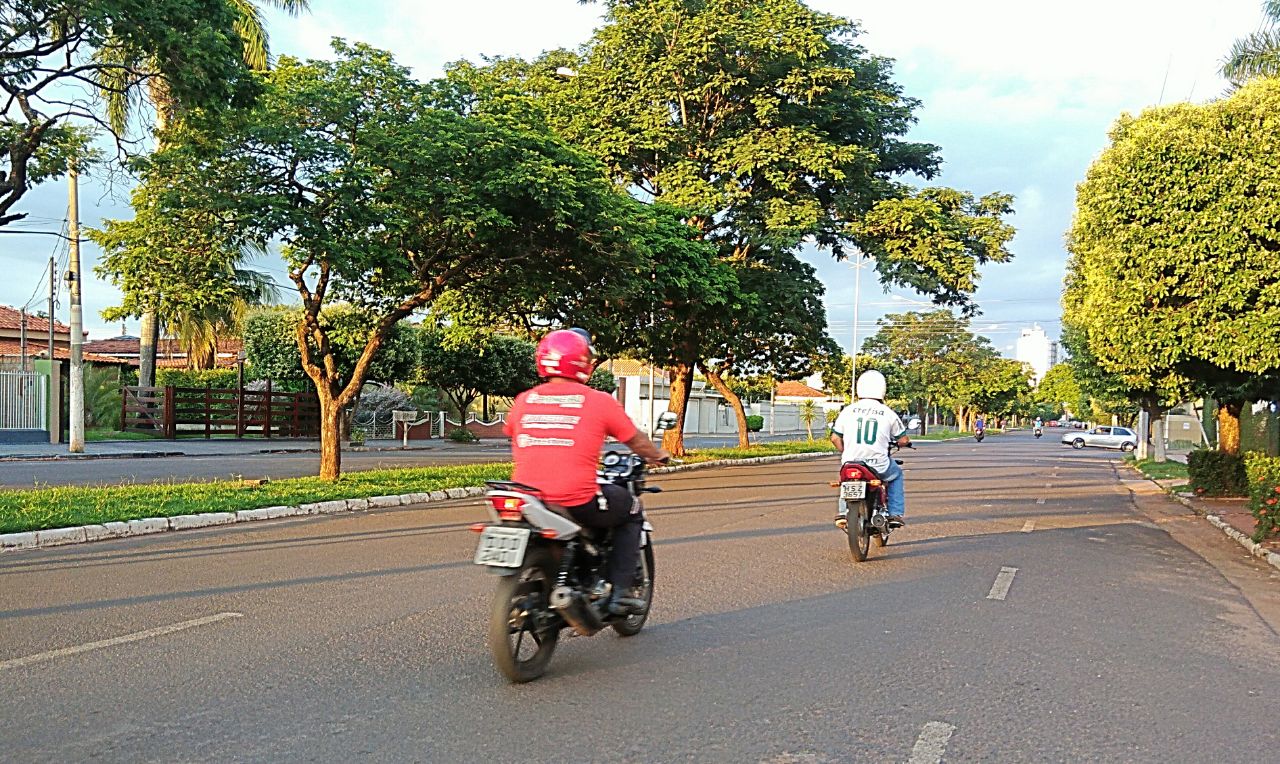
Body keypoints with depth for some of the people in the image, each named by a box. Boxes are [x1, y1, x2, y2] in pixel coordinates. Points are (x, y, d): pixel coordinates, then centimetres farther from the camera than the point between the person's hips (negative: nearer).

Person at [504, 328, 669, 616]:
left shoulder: (523, 401, 8)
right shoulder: (600, 401, -1)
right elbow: (636, 441, 12)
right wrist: (658, 456, 33)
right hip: (578, 503, -4)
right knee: (630, 511, 22)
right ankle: (619, 593, 16)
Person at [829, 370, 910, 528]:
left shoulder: (848, 411, 2)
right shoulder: (888, 413, -2)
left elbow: (835, 438, 7)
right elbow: (903, 440, 6)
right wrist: (900, 444, 30)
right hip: (879, 466, -1)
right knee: (896, 474, 30)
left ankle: (843, 512, 20)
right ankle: (895, 514, 20)